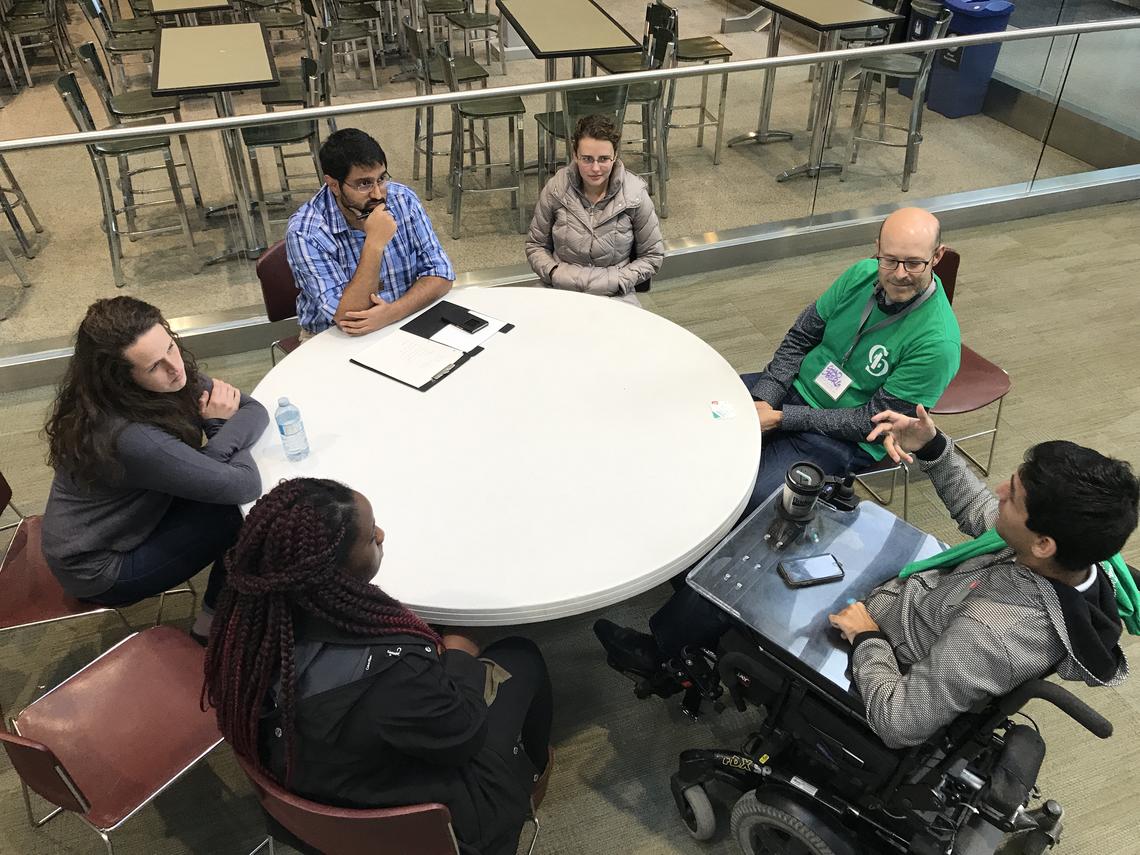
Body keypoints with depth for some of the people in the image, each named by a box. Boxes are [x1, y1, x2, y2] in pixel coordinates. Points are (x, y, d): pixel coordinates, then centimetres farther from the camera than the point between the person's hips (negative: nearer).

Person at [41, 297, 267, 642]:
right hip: (100, 567, -7)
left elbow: (255, 412, -10)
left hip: (131, 514, 7)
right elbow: (243, 485, -35)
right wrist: (222, 426, -18)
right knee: (247, 512, -16)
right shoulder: (129, 438, -38)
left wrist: (220, 442, -29)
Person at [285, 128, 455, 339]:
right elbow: (348, 317, -24)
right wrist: (374, 244, -31)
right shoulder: (305, 232, -20)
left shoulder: (402, 199, -8)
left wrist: (393, 311, -24)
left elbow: (440, 275, -8)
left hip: (403, 320, 2)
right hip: (335, 339, -2)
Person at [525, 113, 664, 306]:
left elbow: (652, 256, 2)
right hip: (563, 289, -1)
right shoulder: (555, 189, -5)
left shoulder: (635, 194, -7)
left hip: (615, 296, 1)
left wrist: (618, 281, -12)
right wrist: (553, 273, -13)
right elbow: (535, 245, 7)